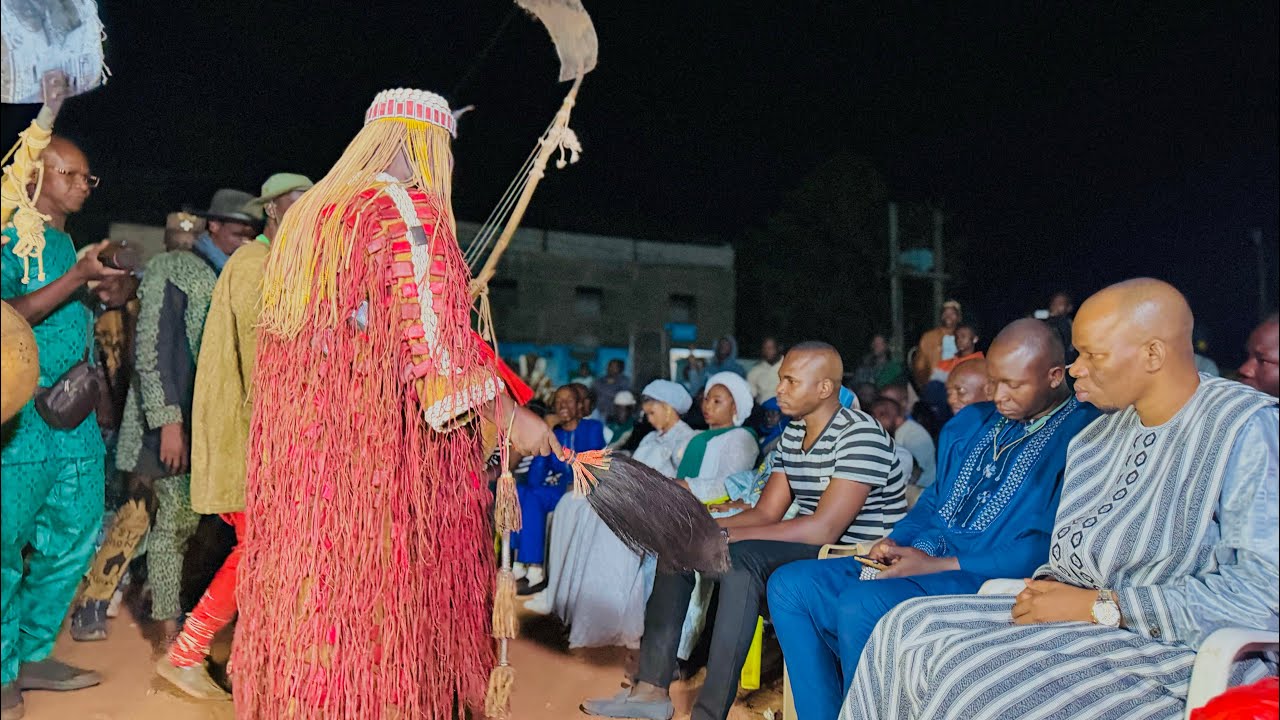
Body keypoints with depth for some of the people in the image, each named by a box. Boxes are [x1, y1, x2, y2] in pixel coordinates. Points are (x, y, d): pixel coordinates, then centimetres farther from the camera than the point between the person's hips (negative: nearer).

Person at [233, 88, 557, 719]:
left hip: (293, 440, 8)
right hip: (381, 440, -8)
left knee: (307, 578, 12)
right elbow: (434, 333, -16)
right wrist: (509, 416, -10)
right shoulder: (410, 207, -8)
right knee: (380, 591, -1)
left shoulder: (308, 212, 17)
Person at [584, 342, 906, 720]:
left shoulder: (860, 435, -18)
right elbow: (766, 513, 6)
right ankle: (651, 688, 0)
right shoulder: (793, 434, 10)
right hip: (807, 547, 9)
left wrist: (725, 536, -26)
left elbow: (824, 528, -27)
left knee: (741, 558, -34)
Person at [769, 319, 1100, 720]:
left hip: (990, 580, -8)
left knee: (860, 604, -32)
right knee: (789, 586, -5)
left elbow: (1049, 548, -17)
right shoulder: (972, 423, 17)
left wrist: (939, 565, -17)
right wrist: (897, 541, 3)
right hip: (920, 560, 8)